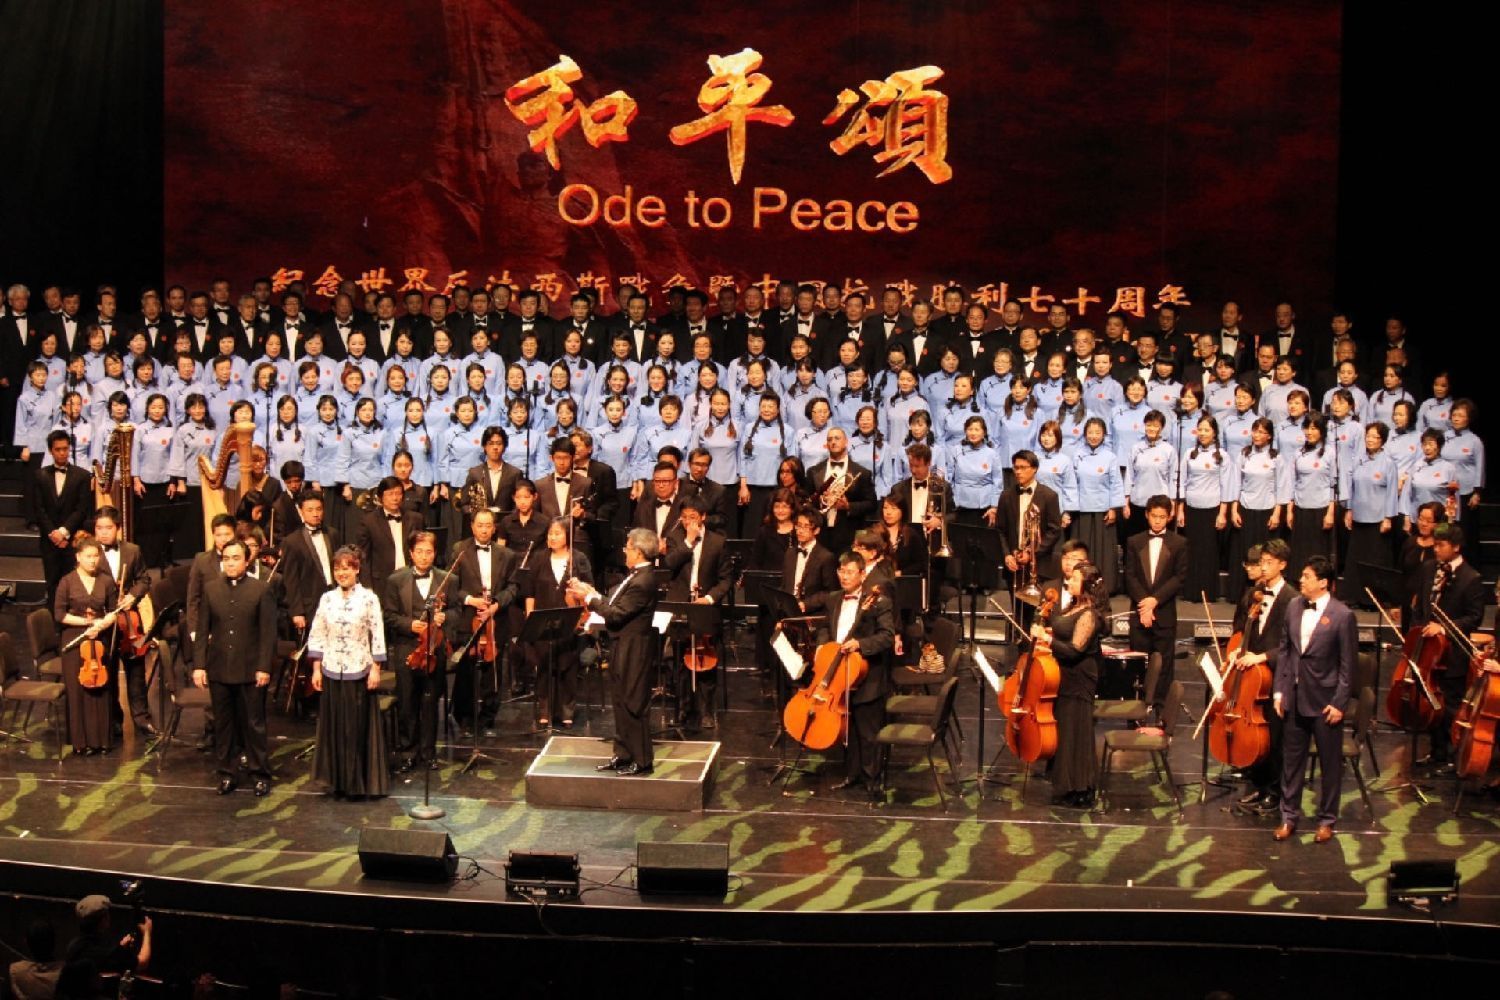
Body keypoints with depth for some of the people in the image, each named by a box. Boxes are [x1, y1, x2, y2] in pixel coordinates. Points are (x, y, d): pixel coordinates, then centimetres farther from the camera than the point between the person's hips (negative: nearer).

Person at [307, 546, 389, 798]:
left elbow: (377, 635, -4)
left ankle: (357, 783, 13)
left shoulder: (368, 598, -4)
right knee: (333, 726, 7)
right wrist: (316, 669, 1)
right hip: (331, 672, 3)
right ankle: (337, 781, 18)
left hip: (359, 672, -2)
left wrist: (376, 668, -8)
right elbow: (316, 635, 6)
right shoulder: (327, 599, 4)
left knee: (358, 727, 3)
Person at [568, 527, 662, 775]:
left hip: (634, 651, -10)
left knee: (634, 705, 0)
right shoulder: (635, 576, 8)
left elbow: (615, 614, -24)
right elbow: (615, 603, 10)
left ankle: (642, 760, 9)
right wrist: (592, 593, 2)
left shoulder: (642, 582, -24)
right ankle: (623, 754, 27)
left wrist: (589, 597, -14)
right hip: (624, 648, 10)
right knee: (622, 703, 17)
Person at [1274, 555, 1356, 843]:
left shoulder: (1342, 615, -13)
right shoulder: (1294, 606, 3)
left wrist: (1339, 703, -12)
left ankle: (1327, 820, 21)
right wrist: (1279, 690, 5)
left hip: (1324, 702, -5)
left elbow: (1347, 664, -10)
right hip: (1294, 698, 5)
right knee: (1291, 760, 12)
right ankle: (1289, 816, 23)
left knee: (1330, 763, 9)